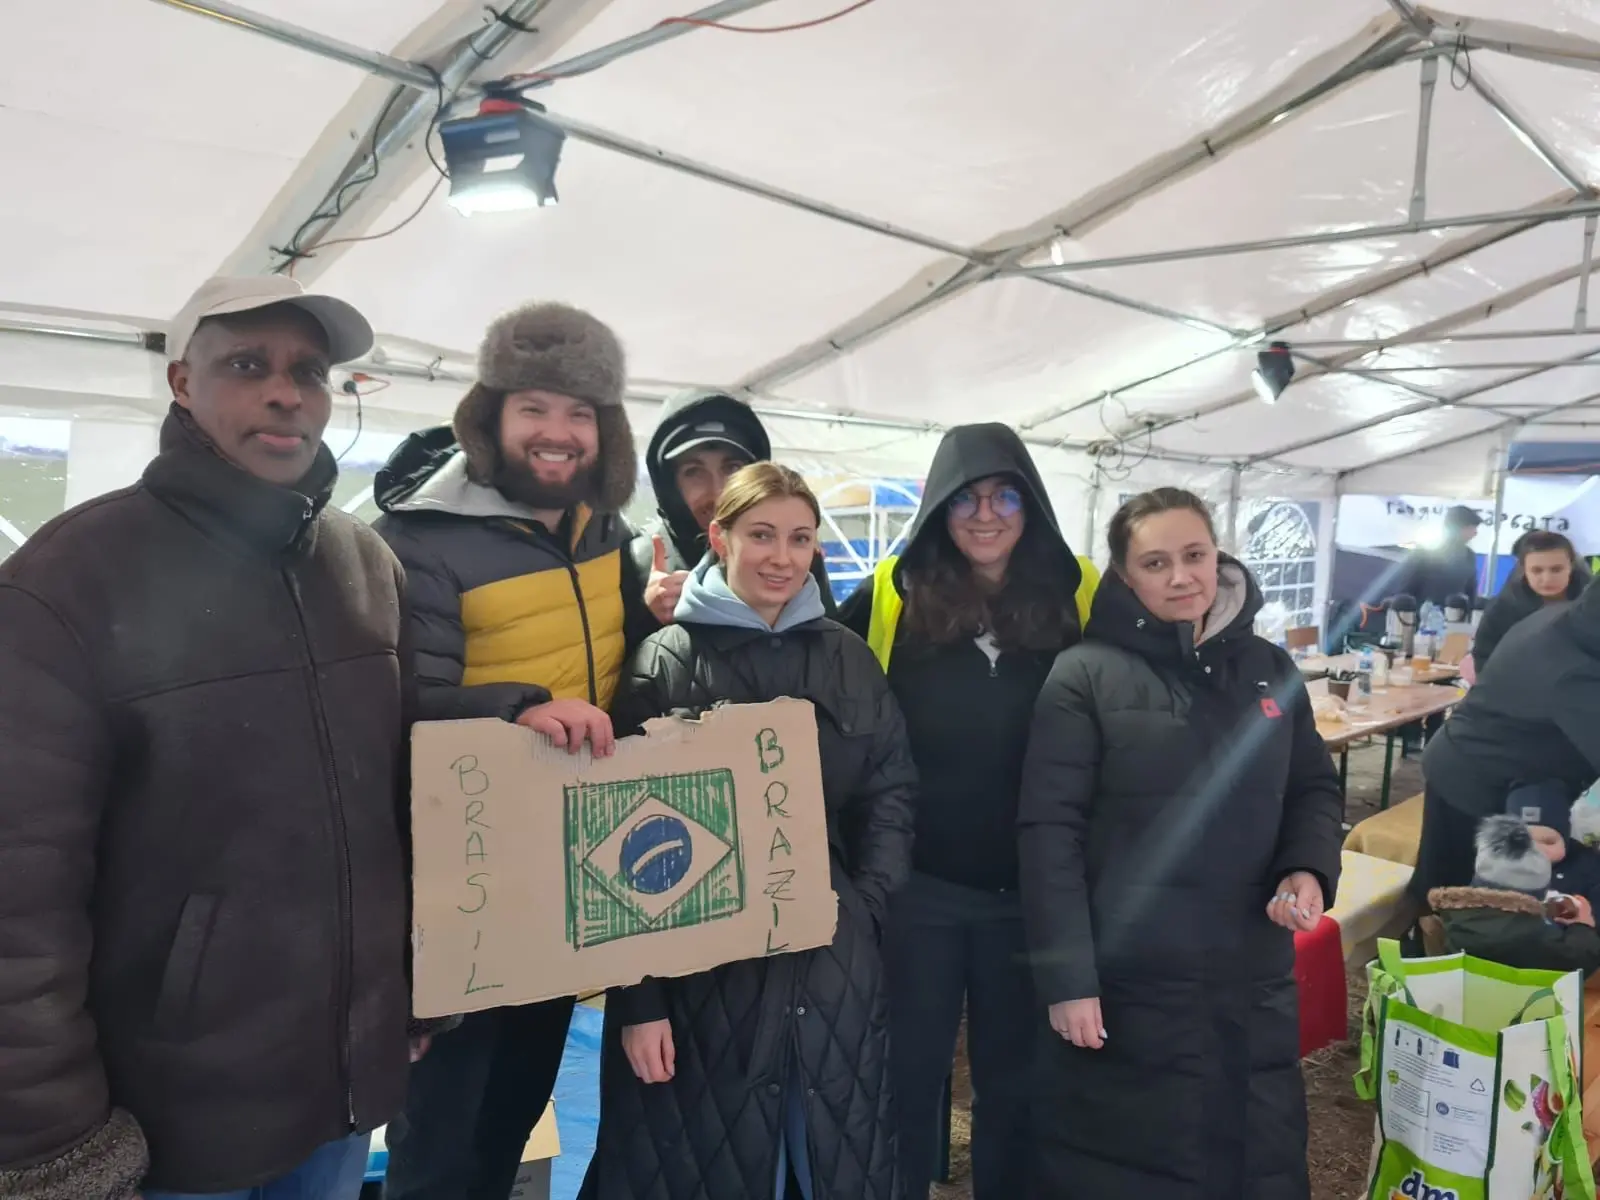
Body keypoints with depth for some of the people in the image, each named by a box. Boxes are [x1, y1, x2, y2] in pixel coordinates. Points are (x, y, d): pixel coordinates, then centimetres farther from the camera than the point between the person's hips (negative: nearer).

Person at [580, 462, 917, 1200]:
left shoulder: (846, 657, 6)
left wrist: (865, 904, -4)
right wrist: (638, 995, -10)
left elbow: (891, 790, 9)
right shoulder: (668, 660, -5)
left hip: (832, 962, 4)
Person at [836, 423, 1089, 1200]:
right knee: (909, 1070, 15)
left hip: (1033, 888, 1)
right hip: (916, 884, -1)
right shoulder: (892, 595, -6)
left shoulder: (1078, 598, -4)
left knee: (1014, 1074, 20)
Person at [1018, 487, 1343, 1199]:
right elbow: (1049, 831, -12)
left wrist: (1308, 869, -6)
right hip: (1123, 987, -4)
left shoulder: (1271, 670, 6)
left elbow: (1313, 788, 15)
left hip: (1252, 985, 5)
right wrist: (1066, 977, -16)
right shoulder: (1086, 675, -9)